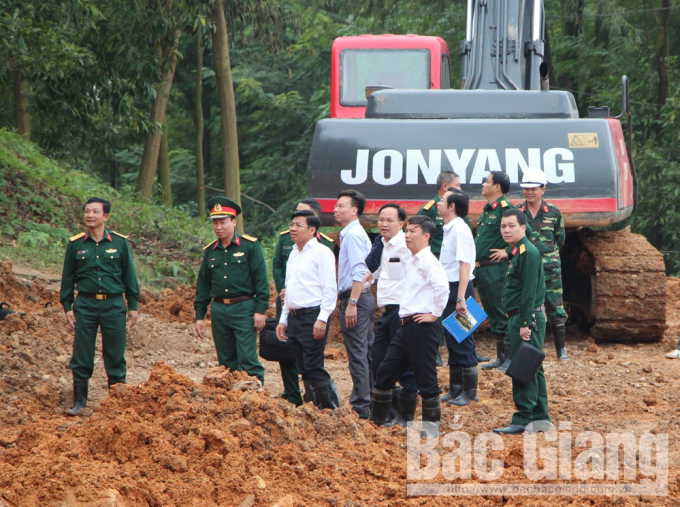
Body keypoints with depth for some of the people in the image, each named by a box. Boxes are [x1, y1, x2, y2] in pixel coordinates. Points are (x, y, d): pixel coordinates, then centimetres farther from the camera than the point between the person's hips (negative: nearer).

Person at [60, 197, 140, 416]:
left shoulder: (120, 243, 2)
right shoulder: (75, 244, 3)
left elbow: (129, 275, 8)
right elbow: (68, 277, 9)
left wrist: (133, 305, 5)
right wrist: (67, 307, 4)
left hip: (113, 305, 0)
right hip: (85, 305, 0)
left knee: (115, 356, 4)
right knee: (81, 357, 2)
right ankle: (79, 401, 11)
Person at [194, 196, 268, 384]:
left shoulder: (249, 246, -2)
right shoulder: (210, 251, 12)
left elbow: (261, 279, -5)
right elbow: (203, 284, 17)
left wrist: (260, 310, -11)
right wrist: (199, 315, 13)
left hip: (243, 308, -5)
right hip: (219, 310, 5)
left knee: (248, 360, -10)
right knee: (226, 362, 8)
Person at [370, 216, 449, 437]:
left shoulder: (427, 261, -12)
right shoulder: (412, 262, 17)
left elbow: (442, 286, -28)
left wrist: (434, 314, -20)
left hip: (422, 327, -10)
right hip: (406, 326, 10)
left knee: (425, 379, -2)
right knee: (384, 374, 11)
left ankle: (431, 428, 5)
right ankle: (376, 421, 20)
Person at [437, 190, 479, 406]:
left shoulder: (460, 230, -16)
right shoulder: (449, 229, 13)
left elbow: (465, 265, -23)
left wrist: (461, 298, -27)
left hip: (459, 288, -10)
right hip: (449, 287, 10)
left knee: (462, 340, -3)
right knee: (452, 339, 14)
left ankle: (469, 392, 4)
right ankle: (455, 389, 21)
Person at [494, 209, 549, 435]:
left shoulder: (528, 252, -15)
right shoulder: (517, 252, 17)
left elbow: (529, 291, -20)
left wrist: (525, 323, -23)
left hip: (527, 318, -11)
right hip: (519, 319, 11)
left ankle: (523, 420, -8)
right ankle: (540, 417, 19)